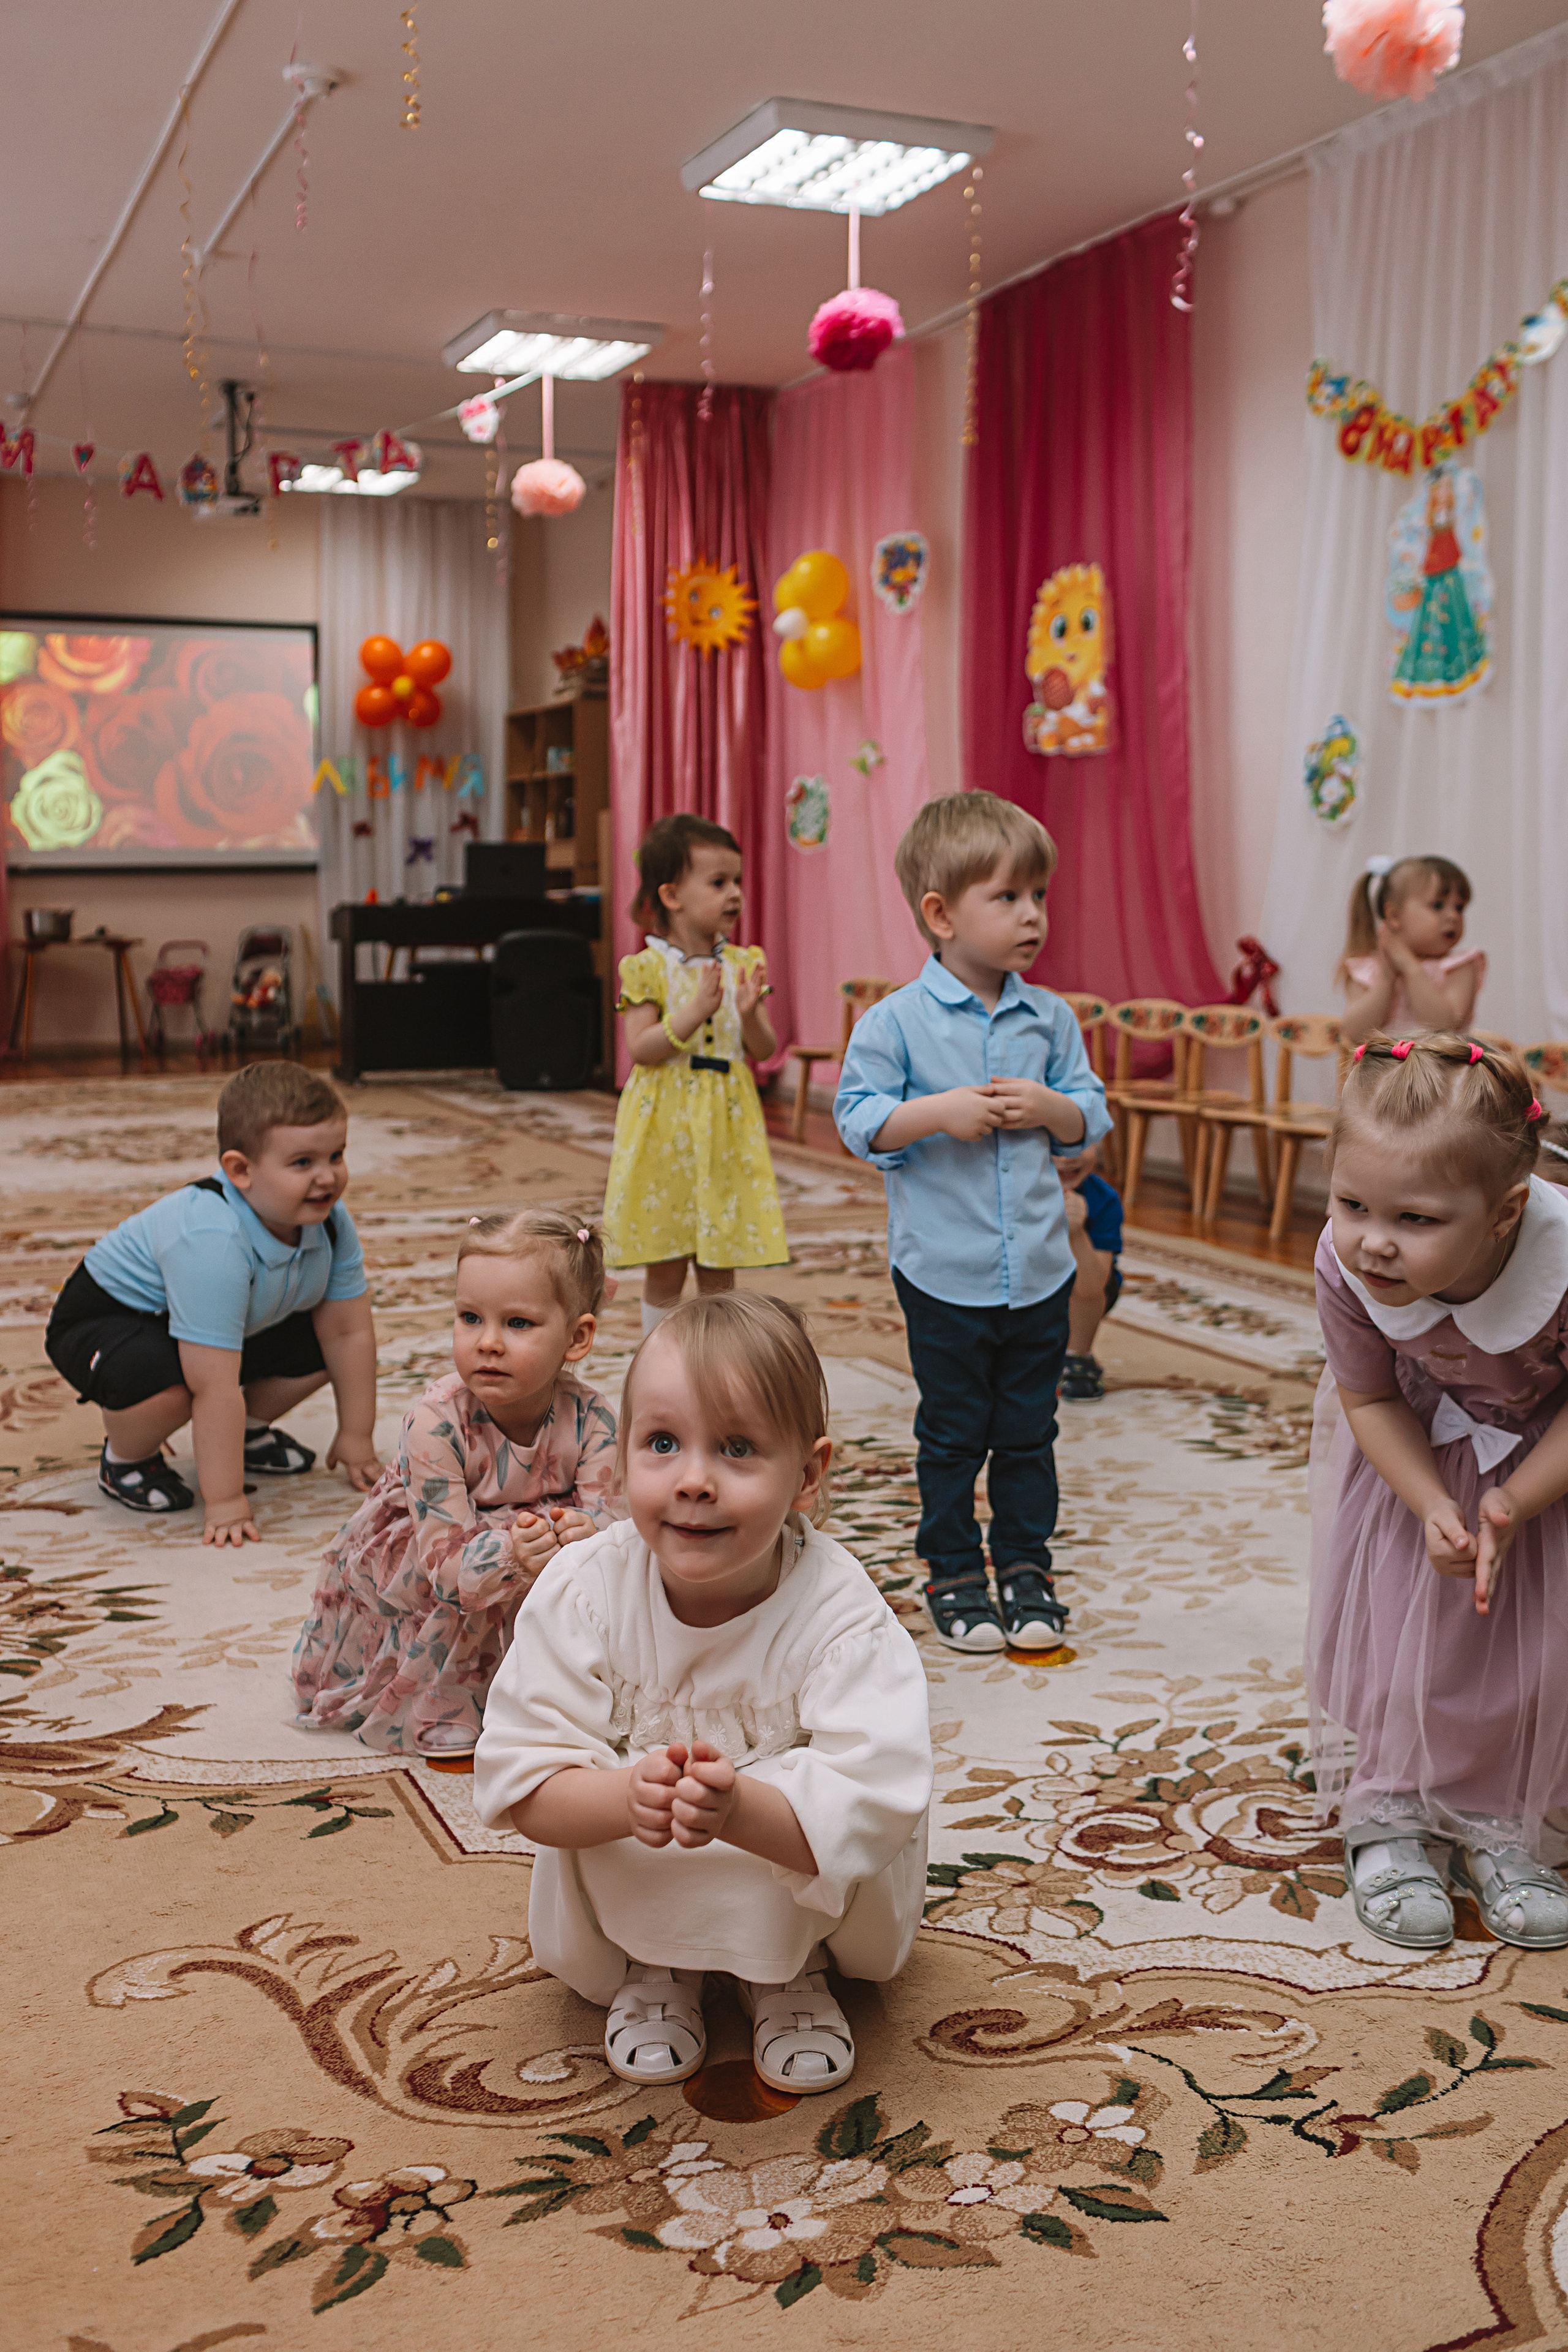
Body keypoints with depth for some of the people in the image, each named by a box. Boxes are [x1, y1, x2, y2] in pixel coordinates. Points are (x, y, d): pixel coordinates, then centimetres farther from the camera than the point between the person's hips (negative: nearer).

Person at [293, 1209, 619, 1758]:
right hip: (399, 1567, -4)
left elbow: (599, 1519, -29)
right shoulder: (436, 1420, -31)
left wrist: (581, 1535, -54)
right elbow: (446, 1561, -36)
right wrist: (512, 1557, -58)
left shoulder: (590, 1421, -22)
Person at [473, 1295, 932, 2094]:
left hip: (798, 1882, 0)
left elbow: (871, 1807, -34)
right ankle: (653, 1971, 5)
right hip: (634, 1899, 1)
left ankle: (794, 1970, 2)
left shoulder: (841, 1616, -27)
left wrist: (739, 1808, -54)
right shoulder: (582, 1593, -22)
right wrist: (627, 1797, -44)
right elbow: (520, 1784, -22)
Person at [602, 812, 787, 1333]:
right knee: (664, 1268, 6)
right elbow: (640, 1049, -14)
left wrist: (749, 1014, -16)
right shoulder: (649, 968, -6)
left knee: (719, 1267, 9)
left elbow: (765, 1051, 4)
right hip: (665, 1129, -3)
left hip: (725, 1130, 3)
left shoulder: (742, 964, 5)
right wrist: (696, 1011, -23)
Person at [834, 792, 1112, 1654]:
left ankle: (1026, 1565, 28)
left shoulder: (1049, 1018, 2)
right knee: (953, 1432, 9)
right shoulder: (896, 1021, -9)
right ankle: (952, 1571, 24)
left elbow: (1090, 1114, 7)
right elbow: (858, 1119, -10)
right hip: (944, 1273, -3)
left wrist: (1047, 1107, -13)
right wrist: (939, 1112, -21)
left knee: (1028, 1430, 13)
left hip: (1040, 1271, 3)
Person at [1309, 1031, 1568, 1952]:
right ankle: (1391, 1820, 19)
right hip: (1418, 1448, 1)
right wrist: (1435, 1508, -26)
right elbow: (1371, 1399, -15)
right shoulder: (1346, 1265, -34)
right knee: (1393, 1620, 1)